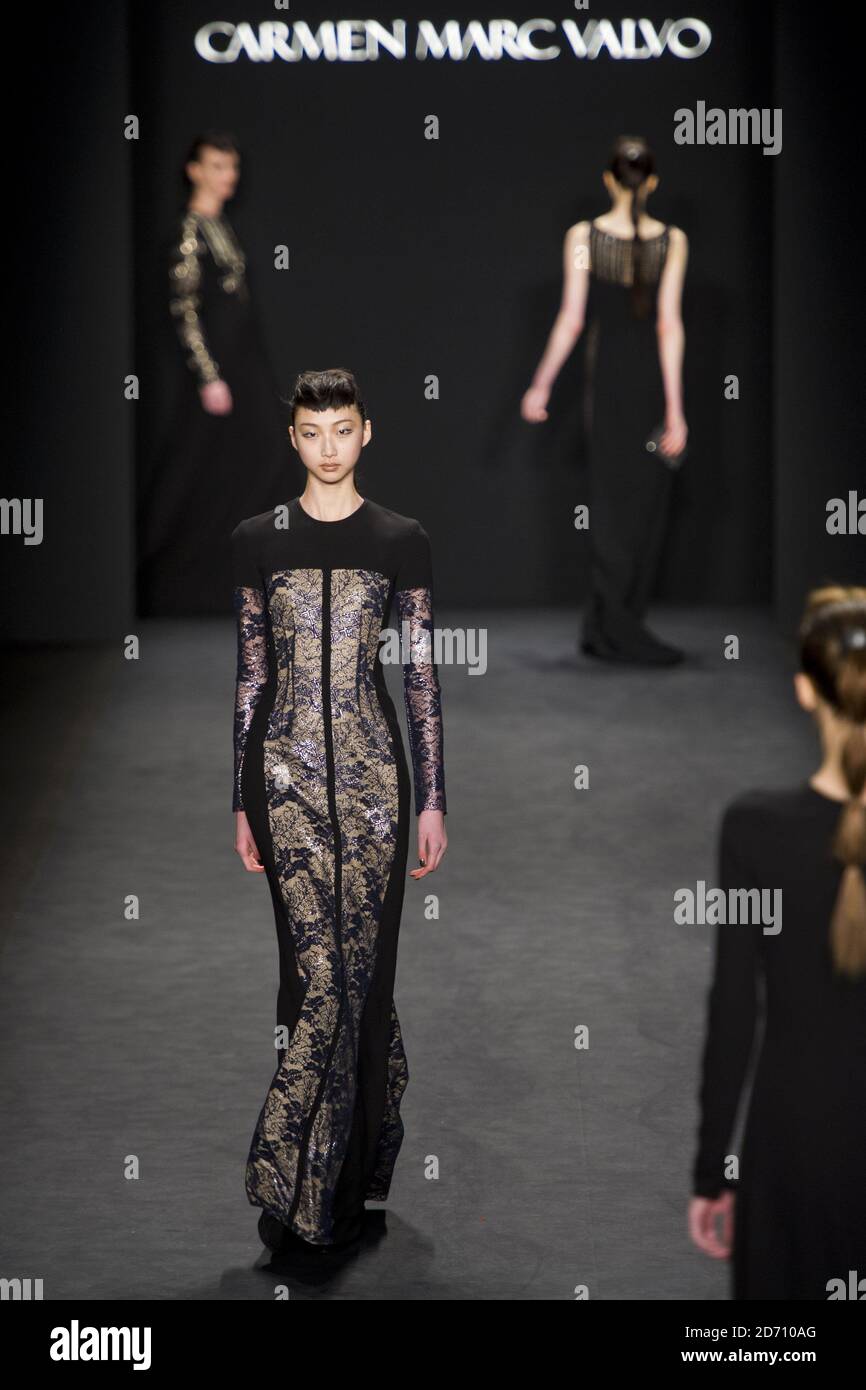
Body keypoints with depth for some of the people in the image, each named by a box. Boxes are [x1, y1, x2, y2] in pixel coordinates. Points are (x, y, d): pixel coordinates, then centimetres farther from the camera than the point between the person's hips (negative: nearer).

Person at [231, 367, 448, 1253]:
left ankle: (301, 1184, 9)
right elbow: (251, 675, 9)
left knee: (360, 967, -1)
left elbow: (422, 674, 4)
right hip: (286, 769, 0)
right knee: (320, 970, -6)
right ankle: (319, 1187, 0)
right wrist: (240, 801, 7)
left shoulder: (400, 542, 4)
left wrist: (433, 799, 1)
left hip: (372, 766, 0)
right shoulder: (257, 541, 6)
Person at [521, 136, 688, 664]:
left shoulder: (583, 237, -6)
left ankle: (611, 626, 7)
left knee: (611, 500, 10)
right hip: (653, 378, -1)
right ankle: (616, 627, 12)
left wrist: (542, 384, 2)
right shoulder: (672, 241, -8)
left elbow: (571, 320, -8)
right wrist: (675, 407, -11)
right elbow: (669, 326, -12)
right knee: (648, 500, 9)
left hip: (606, 376, 1)